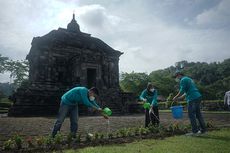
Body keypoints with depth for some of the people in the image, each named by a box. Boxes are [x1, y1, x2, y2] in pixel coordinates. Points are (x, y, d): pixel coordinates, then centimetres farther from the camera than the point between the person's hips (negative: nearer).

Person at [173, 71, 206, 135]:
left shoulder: (183, 80, -5)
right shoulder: (188, 79, 25)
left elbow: (182, 91, -14)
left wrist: (176, 97, -2)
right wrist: (179, 98, 25)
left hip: (192, 99, -10)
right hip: (198, 97, 10)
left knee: (191, 115, -4)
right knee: (198, 114, 15)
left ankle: (195, 131, -1)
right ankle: (203, 129, 21)